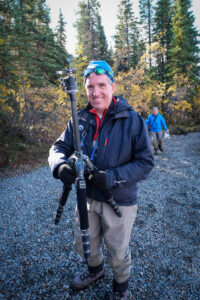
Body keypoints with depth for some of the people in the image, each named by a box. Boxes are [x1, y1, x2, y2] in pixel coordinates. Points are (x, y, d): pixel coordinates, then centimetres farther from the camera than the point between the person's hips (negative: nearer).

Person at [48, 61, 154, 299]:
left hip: (120, 201, -3)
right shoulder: (80, 119, -4)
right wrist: (60, 165, -25)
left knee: (118, 254, 16)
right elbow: (59, 148, -1)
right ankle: (95, 270, 59)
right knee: (83, 245, 24)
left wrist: (114, 176, -28)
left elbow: (145, 162, -13)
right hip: (87, 197, 4)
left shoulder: (132, 120, -15)